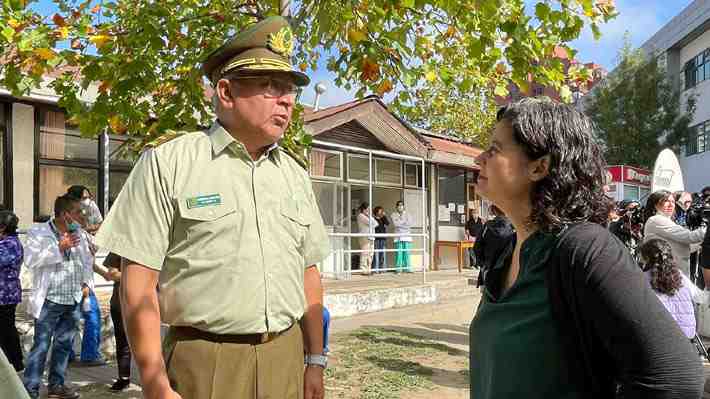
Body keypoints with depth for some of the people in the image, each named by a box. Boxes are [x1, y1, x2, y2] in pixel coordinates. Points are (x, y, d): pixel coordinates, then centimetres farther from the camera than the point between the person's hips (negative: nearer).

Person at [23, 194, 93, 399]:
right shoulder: (38, 232, -5)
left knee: (64, 345, 13)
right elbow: (30, 260, -17)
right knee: (41, 346, -1)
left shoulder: (79, 234, 10)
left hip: (73, 302, 5)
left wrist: (86, 283, 8)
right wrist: (59, 248, -21)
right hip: (49, 302, -5)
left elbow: (87, 261, 20)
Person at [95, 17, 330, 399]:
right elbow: (138, 283, -10)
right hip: (203, 364, -4)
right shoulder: (168, 162, -9)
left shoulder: (294, 174, 7)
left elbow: (308, 273, 11)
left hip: (286, 358, 5)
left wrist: (315, 361, 9)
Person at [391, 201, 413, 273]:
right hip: (398, 236, -2)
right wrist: (404, 220, 0)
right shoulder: (394, 215, 8)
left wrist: (400, 223, -4)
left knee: (407, 253, -3)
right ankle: (398, 269, -2)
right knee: (399, 253, -7)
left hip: (407, 236, 2)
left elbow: (409, 224, 0)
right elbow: (395, 223, -8)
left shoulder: (407, 214, 14)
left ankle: (407, 268, 1)